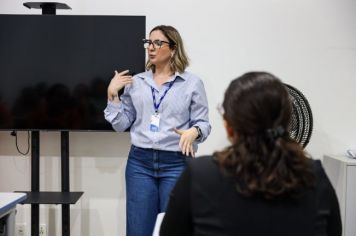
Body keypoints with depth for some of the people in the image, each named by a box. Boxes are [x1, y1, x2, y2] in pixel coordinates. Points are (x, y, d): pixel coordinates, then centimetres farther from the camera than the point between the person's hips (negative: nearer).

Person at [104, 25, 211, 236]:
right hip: (140, 162, 3)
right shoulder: (135, 82, 9)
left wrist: (193, 132, -21)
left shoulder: (193, 83, 0)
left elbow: (203, 123, 1)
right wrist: (112, 94, -1)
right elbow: (121, 124, 10)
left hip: (177, 163, -2)